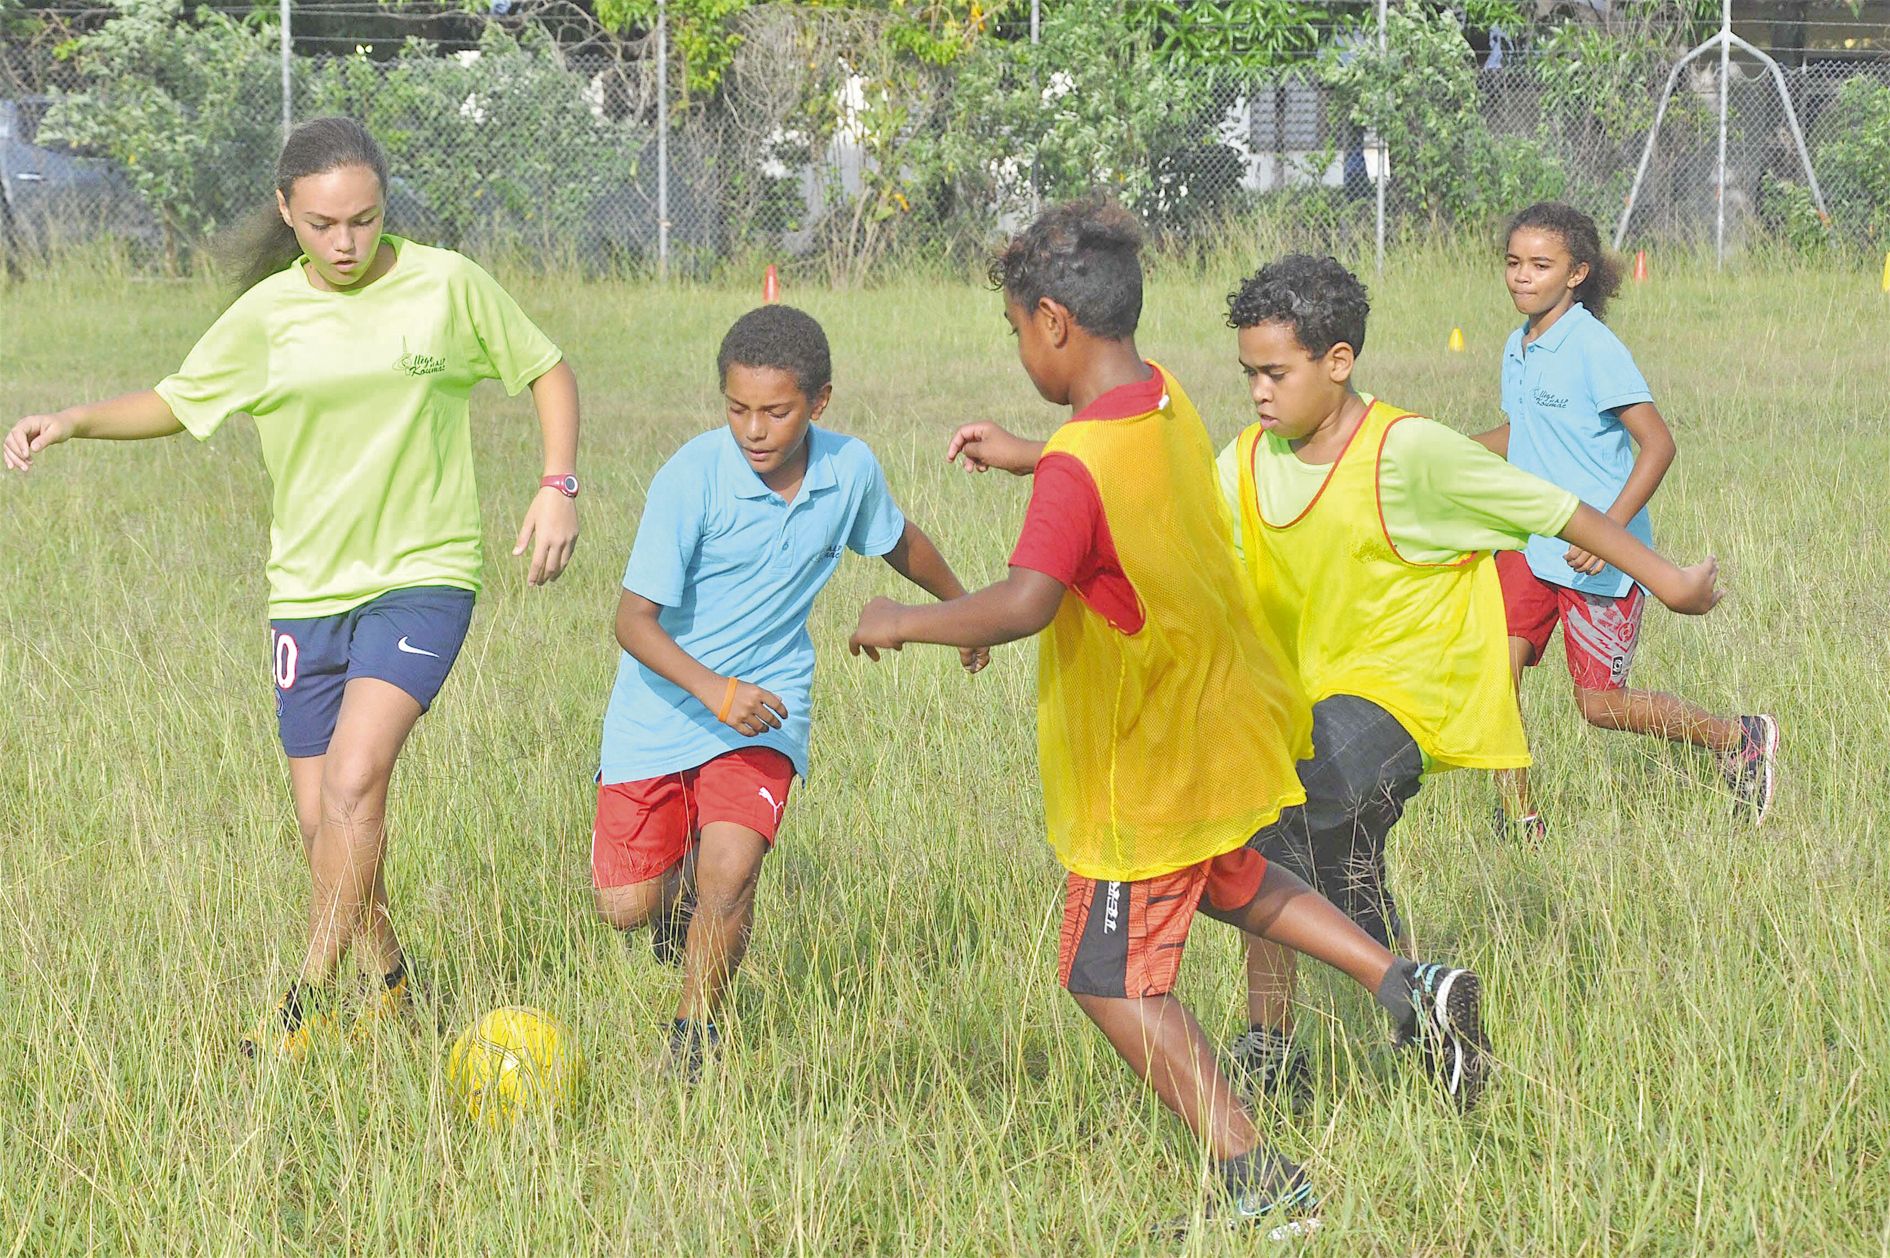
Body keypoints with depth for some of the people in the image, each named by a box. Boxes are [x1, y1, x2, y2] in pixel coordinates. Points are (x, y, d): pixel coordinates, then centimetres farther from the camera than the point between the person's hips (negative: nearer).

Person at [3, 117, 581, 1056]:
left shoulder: (446, 285, -5)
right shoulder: (267, 314, -1)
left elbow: (544, 370, 9)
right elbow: (177, 401, 13)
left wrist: (558, 487, -4)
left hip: (422, 578, -3)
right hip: (309, 588, 3)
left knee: (352, 780, -21)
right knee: (321, 819, 3)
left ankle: (308, 1005, -16)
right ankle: (392, 988, 26)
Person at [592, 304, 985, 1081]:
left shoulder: (850, 470, -10)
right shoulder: (690, 479, -22)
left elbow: (898, 541, 15)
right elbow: (634, 620, -21)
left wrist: (962, 606, 32)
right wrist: (714, 690, -36)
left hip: (766, 708, 1)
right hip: (660, 710, -1)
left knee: (729, 872, -21)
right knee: (627, 908, 0)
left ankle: (694, 1040, 2)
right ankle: (679, 886, 38)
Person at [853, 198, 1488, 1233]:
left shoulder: (1078, 467, -29)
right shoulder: (1167, 402, -1)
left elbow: (1024, 603, -43)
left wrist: (903, 623, -29)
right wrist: (1026, 457, 25)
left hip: (1145, 773, -9)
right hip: (1222, 719, 9)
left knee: (1113, 981, 3)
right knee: (1232, 882, 35)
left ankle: (1254, 1181, 0)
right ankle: (1409, 990, 24)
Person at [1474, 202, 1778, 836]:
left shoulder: (1593, 349, -16)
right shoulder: (1517, 348, 8)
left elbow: (1657, 442, -20)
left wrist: (1609, 528, -28)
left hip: (1600, 560, -7)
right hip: (1530, 546, 7)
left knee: (1599, 705, 0)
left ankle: (1741, 738, 20)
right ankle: (1518, 817, 2)